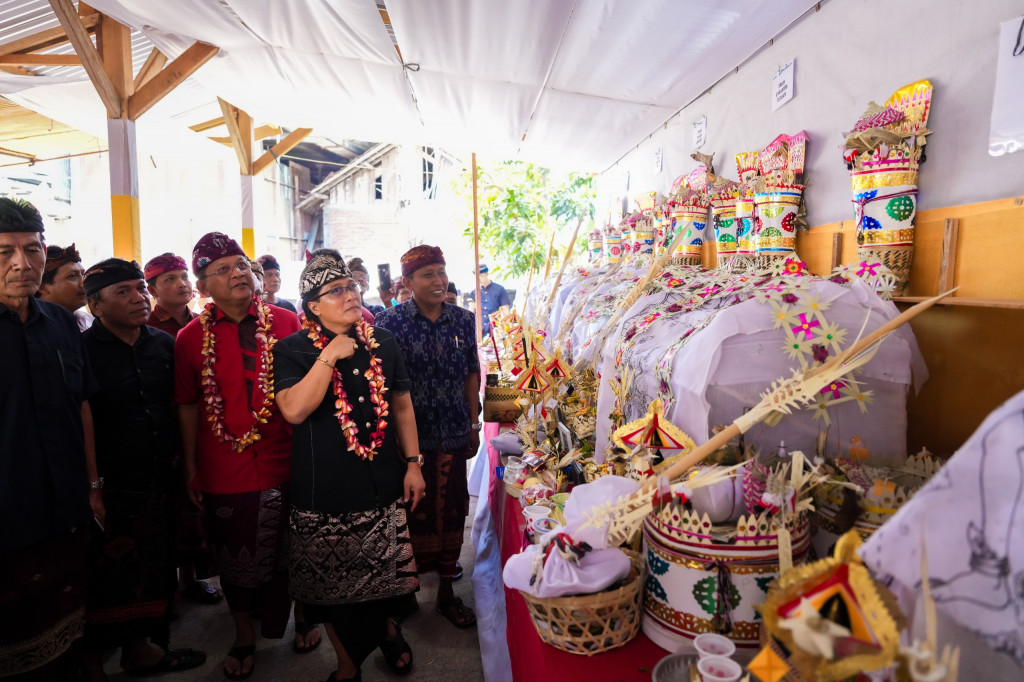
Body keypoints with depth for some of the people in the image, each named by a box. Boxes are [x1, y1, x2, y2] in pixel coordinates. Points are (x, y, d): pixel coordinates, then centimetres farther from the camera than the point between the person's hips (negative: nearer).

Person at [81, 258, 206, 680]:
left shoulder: (164, 344, 6)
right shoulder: (82, 350, -11)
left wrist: (178, 456, 12)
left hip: (159, 483, 5)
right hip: (110, 488, -5)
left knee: (151, 570, 17)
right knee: (105, 578, 8)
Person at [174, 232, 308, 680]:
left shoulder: (286, 322, -3)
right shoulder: (191, 337, -1)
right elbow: (188, 407, 4)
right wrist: (191, 468, 6)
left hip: (285, 462, 0)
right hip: (226, 470, 1)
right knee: (236, 558, 16)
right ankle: (244, 636, 40)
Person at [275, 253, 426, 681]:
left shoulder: (382, 343, 4)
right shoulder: (292, 350, -5)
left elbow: (402, 405, 9)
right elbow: (293, 410, -21)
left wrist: (413, 463, 5)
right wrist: (330, 356, -22)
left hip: (382, 486, 2)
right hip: (324, 493, -2)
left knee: (381, 574, 12)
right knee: (333, 585, 12)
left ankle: (385, 627, 46)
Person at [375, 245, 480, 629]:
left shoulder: (463, 320, 4)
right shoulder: (390, 323, -8)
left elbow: (472, 373, 10)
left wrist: (474, 424, 9)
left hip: (453, 434, 3)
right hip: (409, 435, -3)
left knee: (451, 510, 11)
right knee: (413, 511, 8)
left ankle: (446, 590, 30)